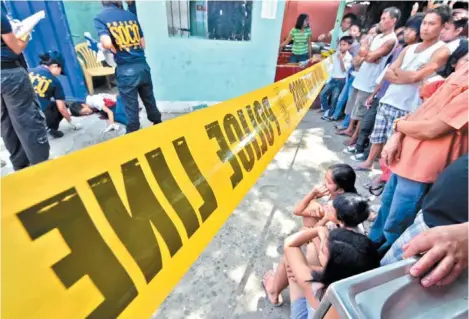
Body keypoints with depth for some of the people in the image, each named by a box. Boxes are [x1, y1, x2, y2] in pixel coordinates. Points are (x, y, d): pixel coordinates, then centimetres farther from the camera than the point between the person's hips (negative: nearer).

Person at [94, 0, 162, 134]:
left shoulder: (100, 18, -2)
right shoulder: (131, 15, 11)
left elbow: (106, 43, -17)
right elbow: (143, 43, 12)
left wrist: (116, 51, 2)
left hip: (126, 70, -4)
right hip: (143, 65, 4)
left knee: (131, 107, 6)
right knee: (150, 100, 18)